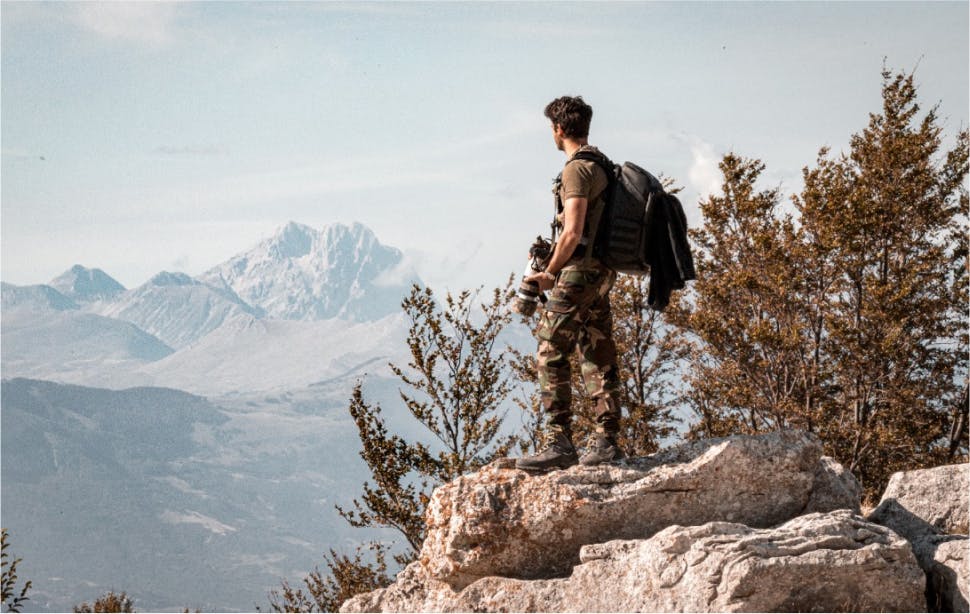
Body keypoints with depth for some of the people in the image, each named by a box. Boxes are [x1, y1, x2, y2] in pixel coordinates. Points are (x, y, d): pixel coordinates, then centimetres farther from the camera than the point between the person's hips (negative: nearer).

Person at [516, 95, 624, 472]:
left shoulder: (577, 169, -14)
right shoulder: (603, 165, 15)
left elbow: (572, 233, -21)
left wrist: (549, 272, -9)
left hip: (579, 270, -10)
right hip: (603, 272, 10)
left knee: (551, 355, -8)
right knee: (598, 357, 10)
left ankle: (559, 442, -11)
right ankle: (606, 441, 11)